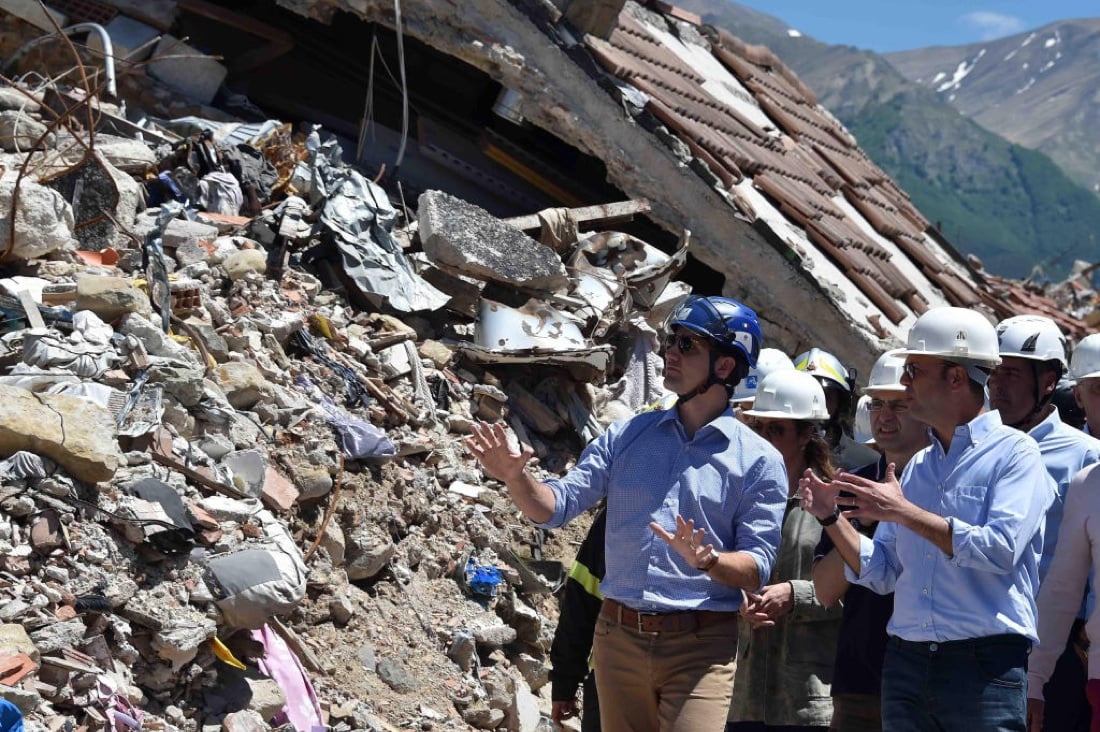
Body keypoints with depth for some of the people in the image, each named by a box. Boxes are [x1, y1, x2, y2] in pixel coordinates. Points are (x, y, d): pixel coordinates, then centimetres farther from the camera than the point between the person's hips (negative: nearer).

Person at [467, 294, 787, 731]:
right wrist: (516, 479, -15)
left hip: (701, 648, -4)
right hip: (618, 638, 4)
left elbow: (757, 569, -5)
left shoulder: (759, 461, -1)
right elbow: (556, 507, 5)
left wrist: (708, 560, -25)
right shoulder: (627, 435, 10)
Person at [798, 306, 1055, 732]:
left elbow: (1001, 549, -18)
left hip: (985, 668, -6)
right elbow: (882, 573, 16)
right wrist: (832, 519, 2)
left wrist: (905, 512, -16)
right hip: (906, 663, 6)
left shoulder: (1014, 453, -3)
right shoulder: (917, 466, 17)